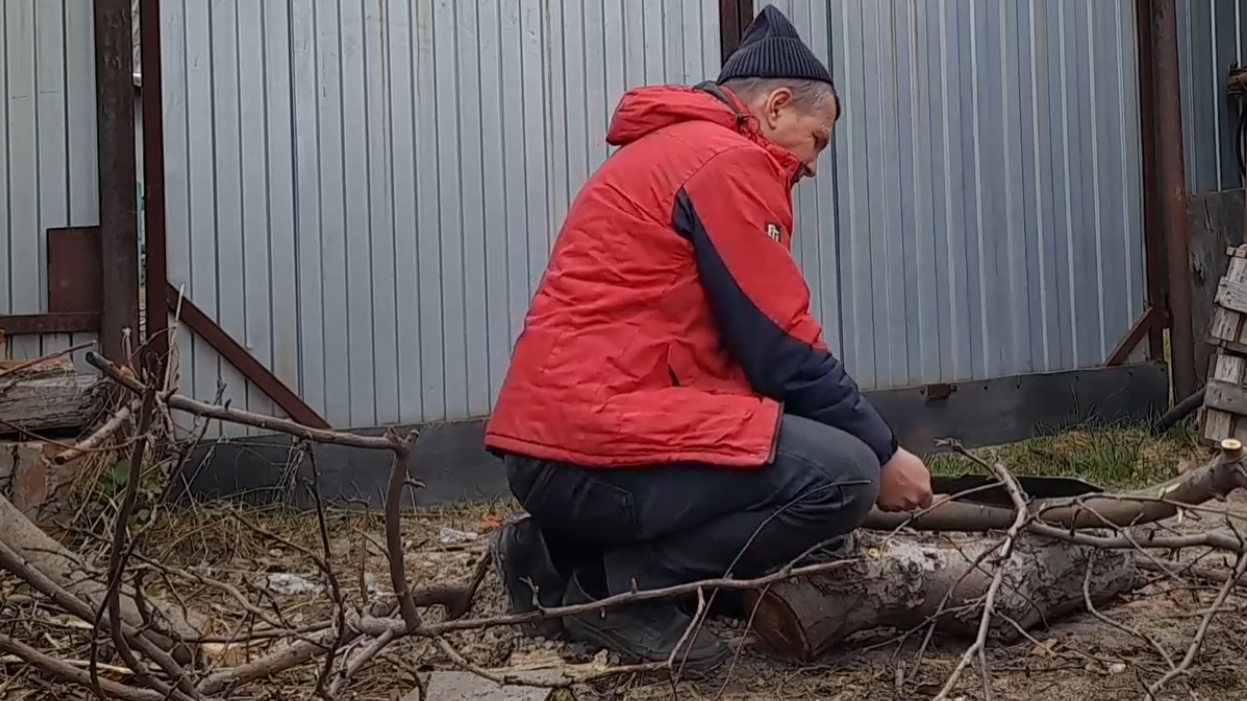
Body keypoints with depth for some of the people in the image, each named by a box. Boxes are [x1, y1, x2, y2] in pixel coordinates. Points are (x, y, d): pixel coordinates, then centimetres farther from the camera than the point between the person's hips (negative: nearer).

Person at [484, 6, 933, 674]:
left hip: (552, 443, 11)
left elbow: (742, 347, 26)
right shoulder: (732, 162, -7)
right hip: (596, 443, -11)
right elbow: (783, 354, -8)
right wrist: (883, 453, 4)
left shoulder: (671, 150, 25)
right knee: (844, 473, -14)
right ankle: (622, 584, -6)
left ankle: (562, 554, 13)